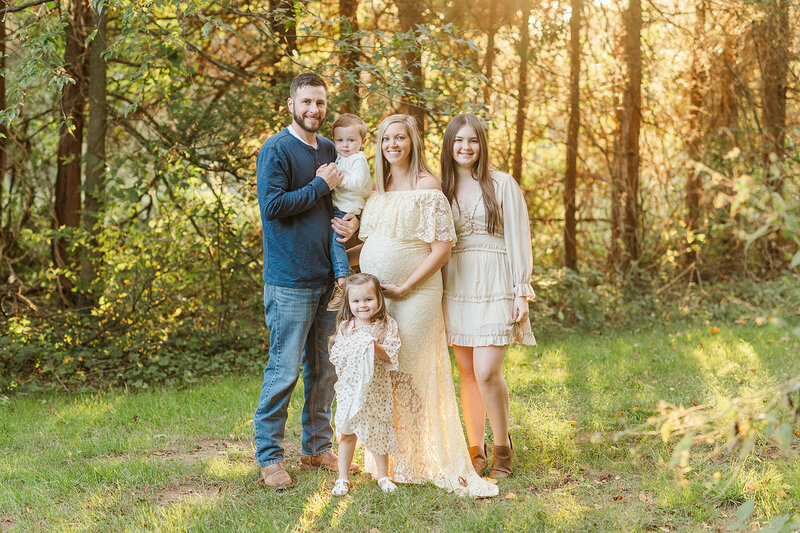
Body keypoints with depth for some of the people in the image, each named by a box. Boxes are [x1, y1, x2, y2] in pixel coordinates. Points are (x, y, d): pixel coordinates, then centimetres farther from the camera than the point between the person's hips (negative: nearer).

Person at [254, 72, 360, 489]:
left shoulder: (329, 151, 15)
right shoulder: (276, 150, -7)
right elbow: (272, 205, -18)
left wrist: (353, 221, 2)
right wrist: (319, 186, -12)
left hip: (328, 278, 7)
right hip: (289, 282, -7)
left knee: (325, 368, 12)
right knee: (284, 369, -5)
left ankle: (317, 447, 23)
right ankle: (269, 456, 4)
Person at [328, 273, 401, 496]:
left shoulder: (387, 325, -3)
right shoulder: (345, 327, 1)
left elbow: (391, 356, -8)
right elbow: (336, 356, -1)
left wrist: (375, 347, -24)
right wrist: (353, 347, -16)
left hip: (376, 389, -1)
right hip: (349, 388, 1)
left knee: (379, 432, 7)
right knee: (347, 433, 5)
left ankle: (383, 475, 23)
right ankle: (343, 477, 16)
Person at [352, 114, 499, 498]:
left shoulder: (426, 186, -5)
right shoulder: (378, 188, 15)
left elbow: (442, 248, -11)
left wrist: (405, 287, -14)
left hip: (414, 293, -6)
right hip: (372, 293, 6)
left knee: (409, 373, -4)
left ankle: (414, 463, 7)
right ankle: (385, 457, 17)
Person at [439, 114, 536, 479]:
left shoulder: (502, 184, 1)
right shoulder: (441, 189, 11)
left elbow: (518, 239, -1)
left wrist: (521, 292, -7)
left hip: (493, 287, -4)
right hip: (455, 287, 4)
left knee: (486, 372, -12)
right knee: (466, 372, 6)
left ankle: (503, 447, 8)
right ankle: (476, 451, 16)